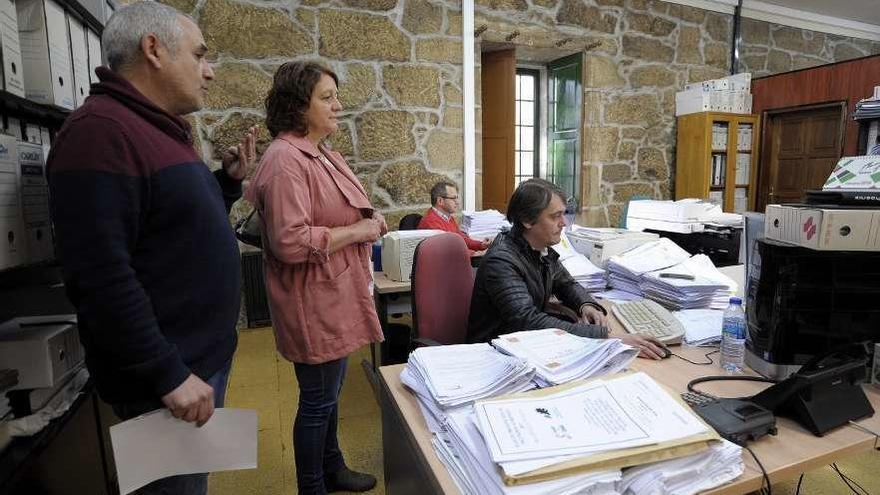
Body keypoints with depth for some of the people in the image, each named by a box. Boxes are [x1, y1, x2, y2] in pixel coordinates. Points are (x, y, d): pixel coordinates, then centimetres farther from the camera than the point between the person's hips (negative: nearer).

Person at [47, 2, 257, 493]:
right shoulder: (101, 130, -19)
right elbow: (99, 276, -26)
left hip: (205, 356, 9)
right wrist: (168, 375, -23)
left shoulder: (162, 131, 12)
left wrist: (229, 179, 8)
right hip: (169, 375, -9)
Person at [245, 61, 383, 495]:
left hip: (336, 295, 10)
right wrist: (357, 232, -19)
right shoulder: (285, 160, -19)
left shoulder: (324, 155, 11)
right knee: (317, 400, 7)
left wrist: (368, 222, 6)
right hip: (314, 302, -10)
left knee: (329, 392, 23)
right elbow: (290, 242, -28)